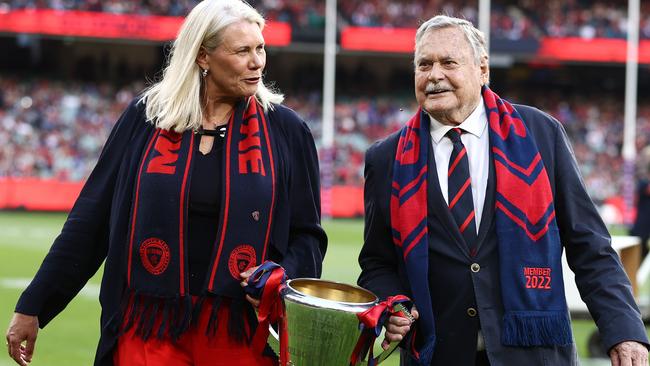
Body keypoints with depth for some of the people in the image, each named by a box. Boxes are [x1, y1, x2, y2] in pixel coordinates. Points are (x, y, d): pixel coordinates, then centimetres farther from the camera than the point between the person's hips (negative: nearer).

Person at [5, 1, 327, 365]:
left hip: (241, 332, 0)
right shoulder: (146, 117, 2)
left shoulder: (285, 130, 1)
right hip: (151, 324, 0)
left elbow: (307, 235, 6)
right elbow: (92, 219, 5)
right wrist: (32, 307, 4)